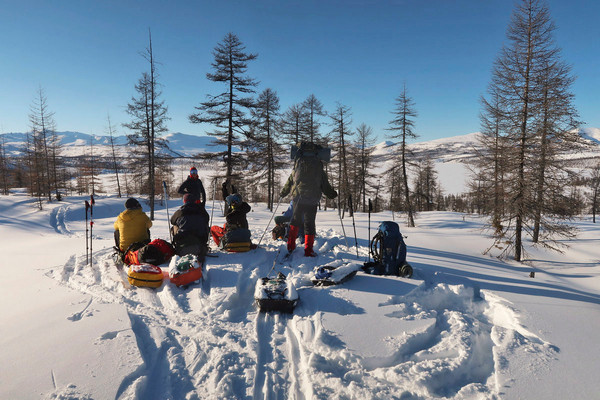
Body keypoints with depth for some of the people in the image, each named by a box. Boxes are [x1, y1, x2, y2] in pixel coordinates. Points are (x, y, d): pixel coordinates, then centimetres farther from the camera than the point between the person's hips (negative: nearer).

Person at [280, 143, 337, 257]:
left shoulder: (297, 167, 3)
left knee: (295, 219, 20)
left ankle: (291, 245, 15)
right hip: (312, 200, -2)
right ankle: (308, 250, 2)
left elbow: (289, 181, 8)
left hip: (297, 197, 2)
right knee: (309, 223, 4)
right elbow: (325, 185, 2)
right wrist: (333, 194, 18)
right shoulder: (319, 168, -1)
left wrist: (282, 193, 21)